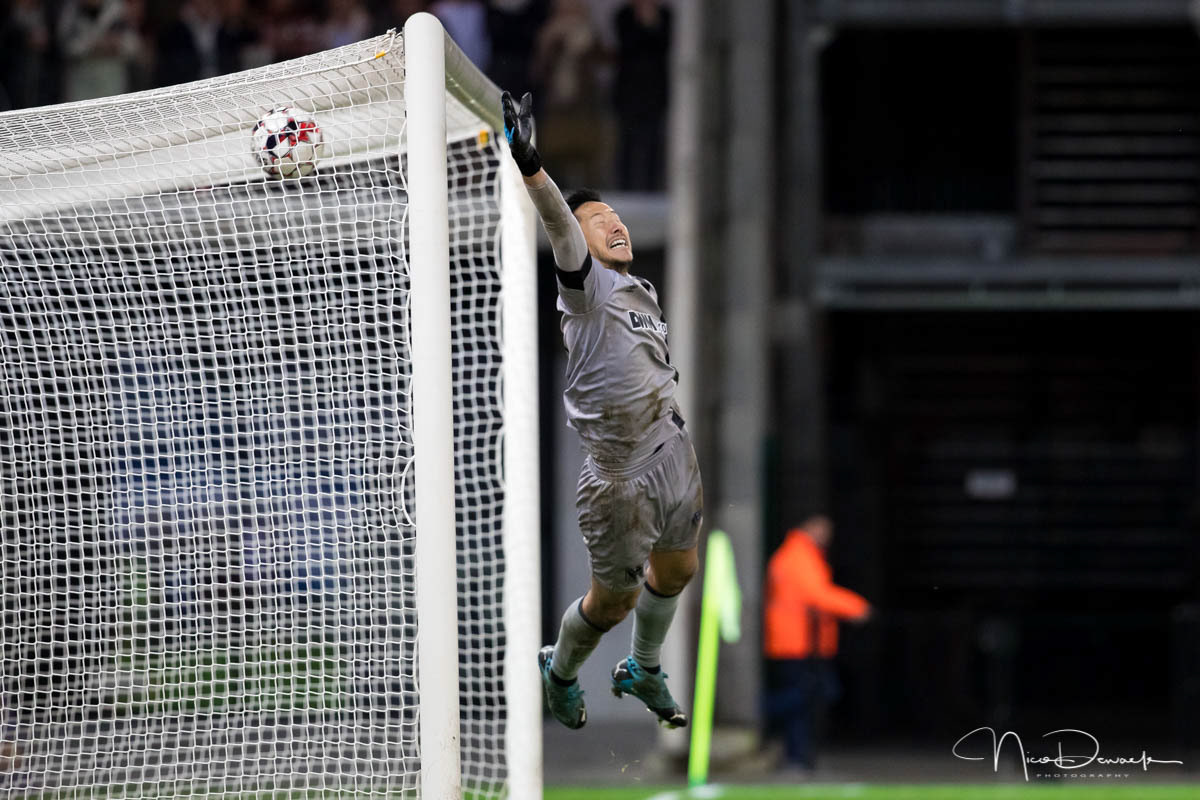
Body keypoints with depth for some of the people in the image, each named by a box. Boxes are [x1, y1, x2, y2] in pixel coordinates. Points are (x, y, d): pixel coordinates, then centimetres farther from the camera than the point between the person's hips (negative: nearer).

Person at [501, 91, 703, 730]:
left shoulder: (641, 289, 12)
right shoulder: (586, 285, -13)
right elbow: (557, 224, -33)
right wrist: (530, 169, -51)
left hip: (673, 455, 8)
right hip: (621, 473, -8)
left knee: (675, 569, 21)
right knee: (614, 599, 4)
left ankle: (643, 671, 46)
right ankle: (559, 672, 32)